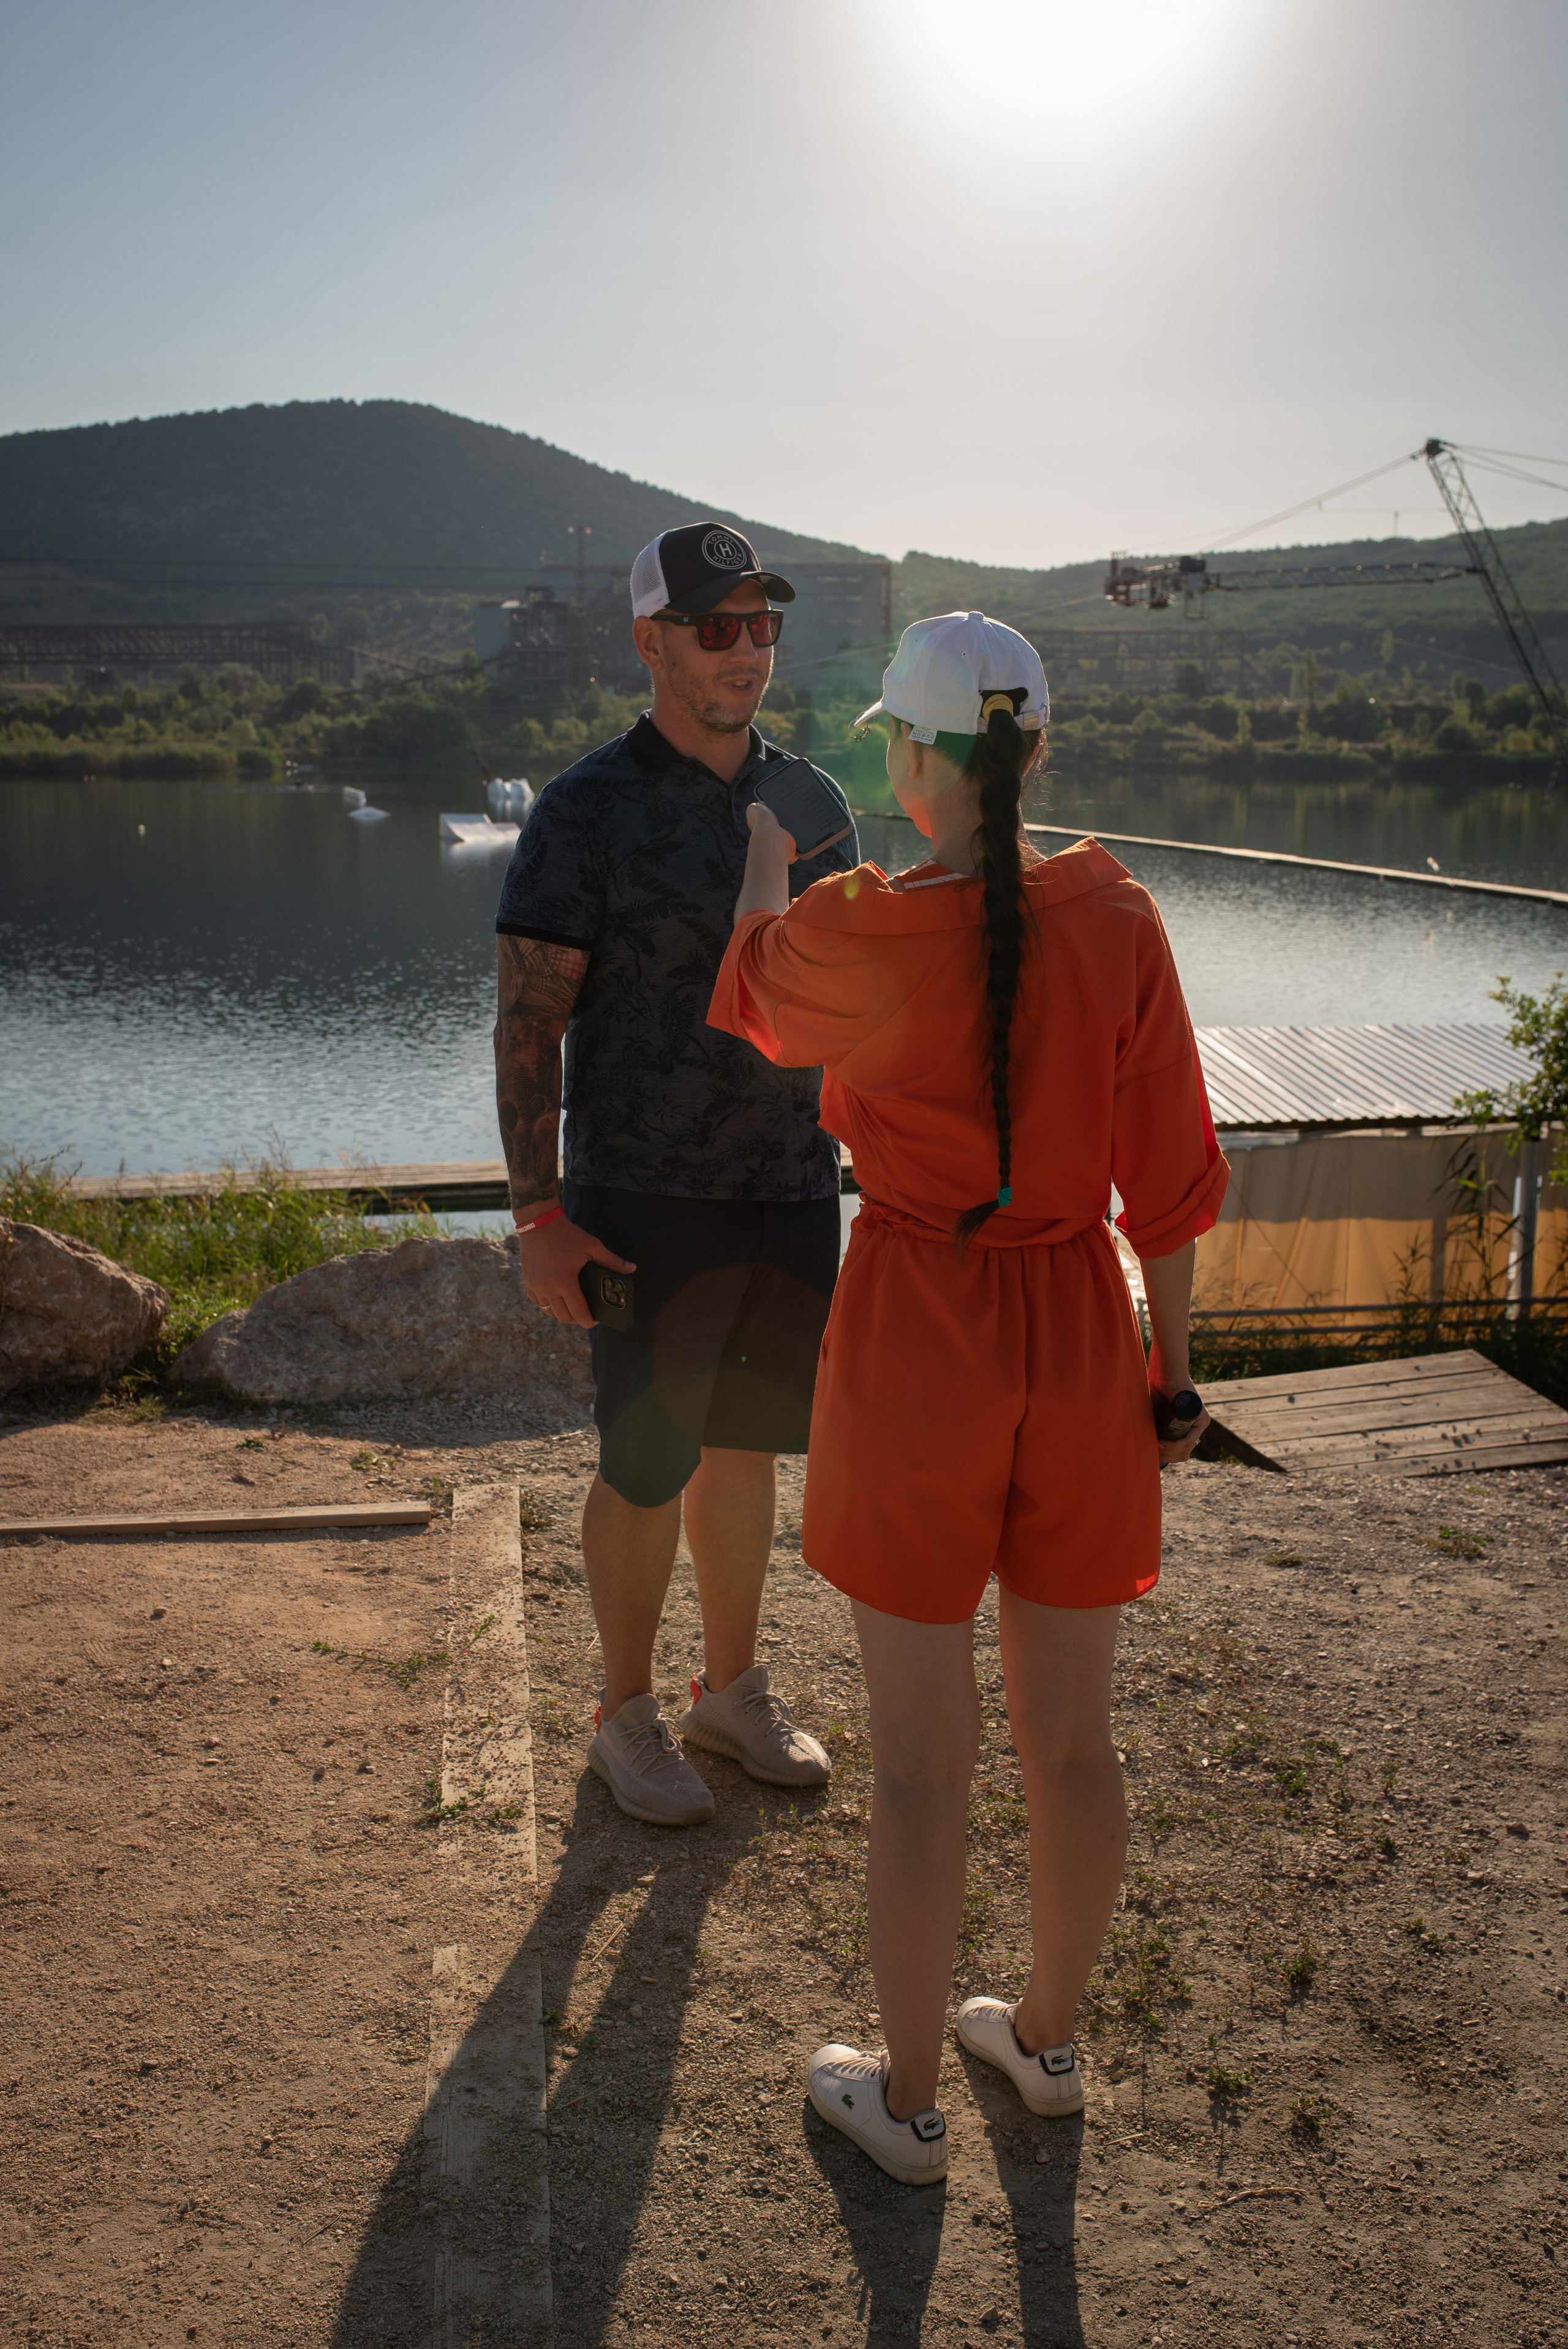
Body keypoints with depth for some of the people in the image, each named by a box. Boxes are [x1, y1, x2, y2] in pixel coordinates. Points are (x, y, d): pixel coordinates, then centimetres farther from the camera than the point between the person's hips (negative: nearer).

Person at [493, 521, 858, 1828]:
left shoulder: (811, 801, 8)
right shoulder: (588, 812, -9)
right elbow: (528, 1022, -10)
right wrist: (539, 1217, -15)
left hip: (793, 1189, 5)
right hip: (647, 1201, -5)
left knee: (746, 1446, 15)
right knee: (647, 1467, 3)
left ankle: (734, 1691, 32)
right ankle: (628, 1716, 23)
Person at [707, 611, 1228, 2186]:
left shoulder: (852, 936, -15)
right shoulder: (1117, 920, -8)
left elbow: (751, 1005, 10)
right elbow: (1173, 1174, -4)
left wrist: (759, 868, 30)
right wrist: (1171, 1368, 10)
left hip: (914, 1356, -3)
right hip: (1076, 1343, 4)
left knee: (919, 1754, 10)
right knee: (1066, 1729, 19)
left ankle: (907, 2100, 27)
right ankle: (1047, 2038, 39)